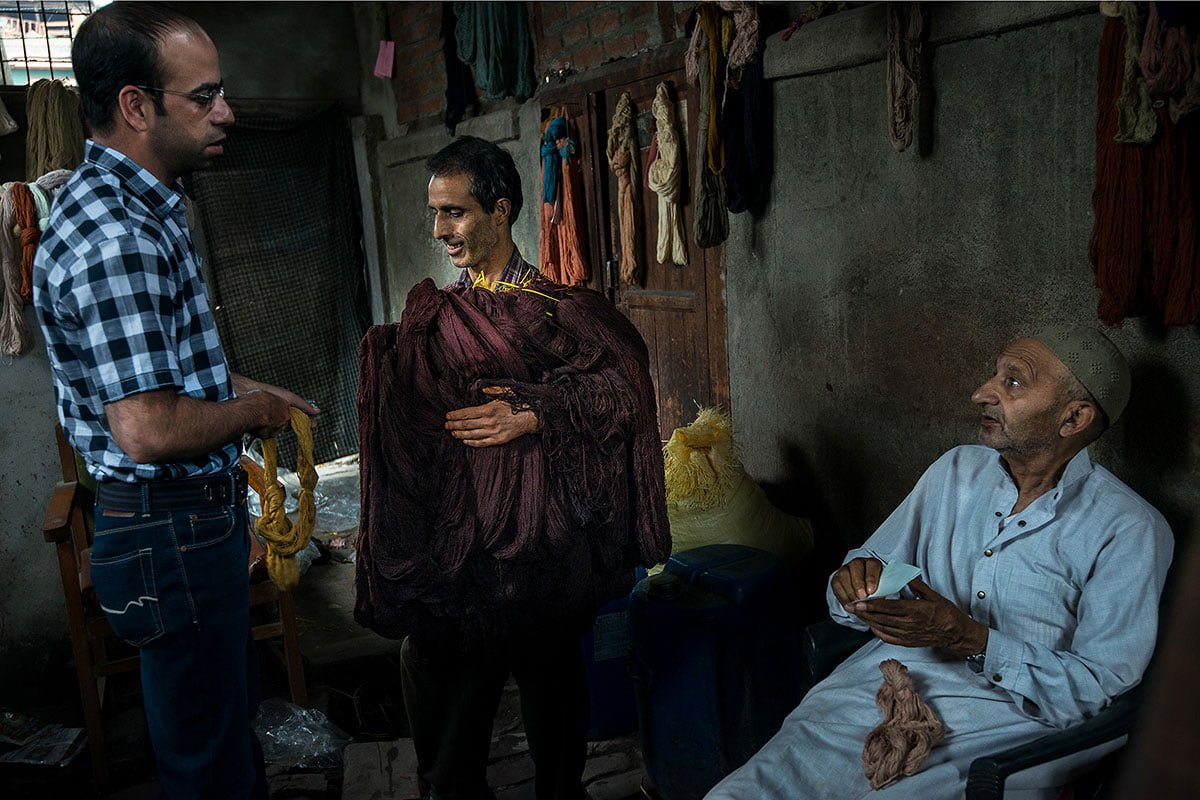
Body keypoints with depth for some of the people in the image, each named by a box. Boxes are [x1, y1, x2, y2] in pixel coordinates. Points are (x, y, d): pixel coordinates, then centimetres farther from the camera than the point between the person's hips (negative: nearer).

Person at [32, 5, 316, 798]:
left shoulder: (141, 205, 9)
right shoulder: (112, 238, -26)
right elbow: (147, 430, -31)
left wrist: (243, 386, 9)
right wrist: (253, 412, -14)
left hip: (202, 511, 10)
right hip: (171, 532, -10)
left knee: (234, 709, 27)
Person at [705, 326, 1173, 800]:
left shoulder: (1128, 531, -5)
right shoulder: (956, 471, 12)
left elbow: (1101, 688, -8)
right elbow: (876, 560, 17)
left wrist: (968, 639, -19)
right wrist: (859, 580, -8)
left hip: (1005, 723, -3)